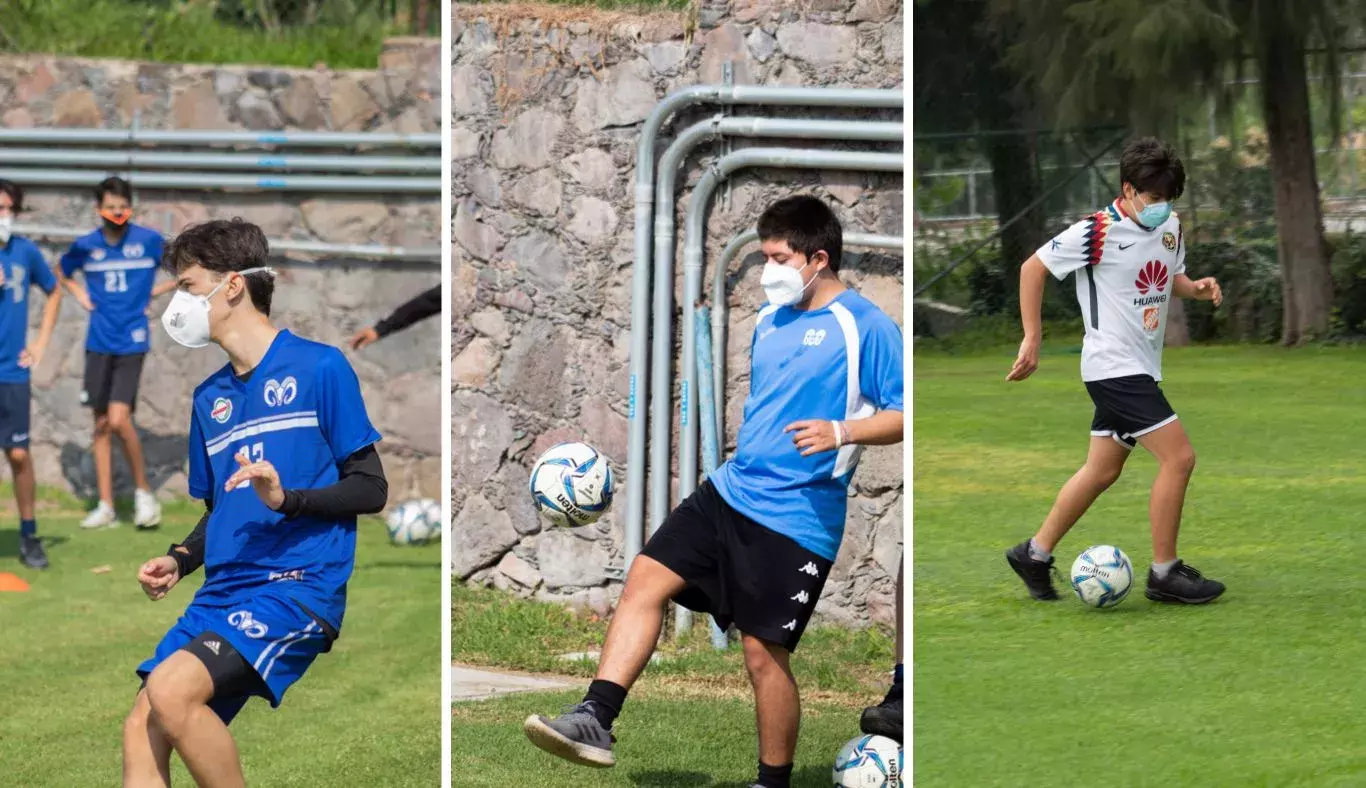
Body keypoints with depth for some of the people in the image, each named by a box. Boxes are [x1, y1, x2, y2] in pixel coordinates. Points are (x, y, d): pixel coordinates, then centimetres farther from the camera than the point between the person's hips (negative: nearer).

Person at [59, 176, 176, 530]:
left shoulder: (150, 241, -4)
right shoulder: (85, 246, 4)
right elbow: (61, 272, 24)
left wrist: (158, 290, 1)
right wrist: (80, 295, 8)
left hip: (131, 342, -3)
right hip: (99, 343, 3)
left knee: (118, 419, -15)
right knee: (101, 424, 5)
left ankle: (144, 492, 2)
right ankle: (105, 506, 10)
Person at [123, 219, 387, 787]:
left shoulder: (319, 368, -1)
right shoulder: (210, 398, 20)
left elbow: (371, 489, -4)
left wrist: (287, 499, -20)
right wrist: (178, 561, 7)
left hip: (298, 586, -7)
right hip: (222, 592, 7)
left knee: (171, 688, -28)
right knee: (141, 730, -8)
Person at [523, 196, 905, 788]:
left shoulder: (865, 327, -11)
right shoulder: (772, 319, 13)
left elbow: (904, 416, -14)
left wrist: (841, 432, -28)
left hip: (796, 519, -7)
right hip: (731, 491, 7)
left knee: (764, 652, -2)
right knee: (646, 578, -7)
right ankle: (595, 720, -10)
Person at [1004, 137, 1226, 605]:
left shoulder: (1170, 227, 6)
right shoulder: (1097, 232, -16)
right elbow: (1033, 268, -7)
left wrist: (1196, 288, 0)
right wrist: (1032, 340, -9)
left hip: (1141, 369, 9)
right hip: (1113, 367, -9)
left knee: (1103, 470, 14)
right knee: (1179, 457, -13)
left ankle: (1034, 554, 26)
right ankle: (1164, 573, -4)